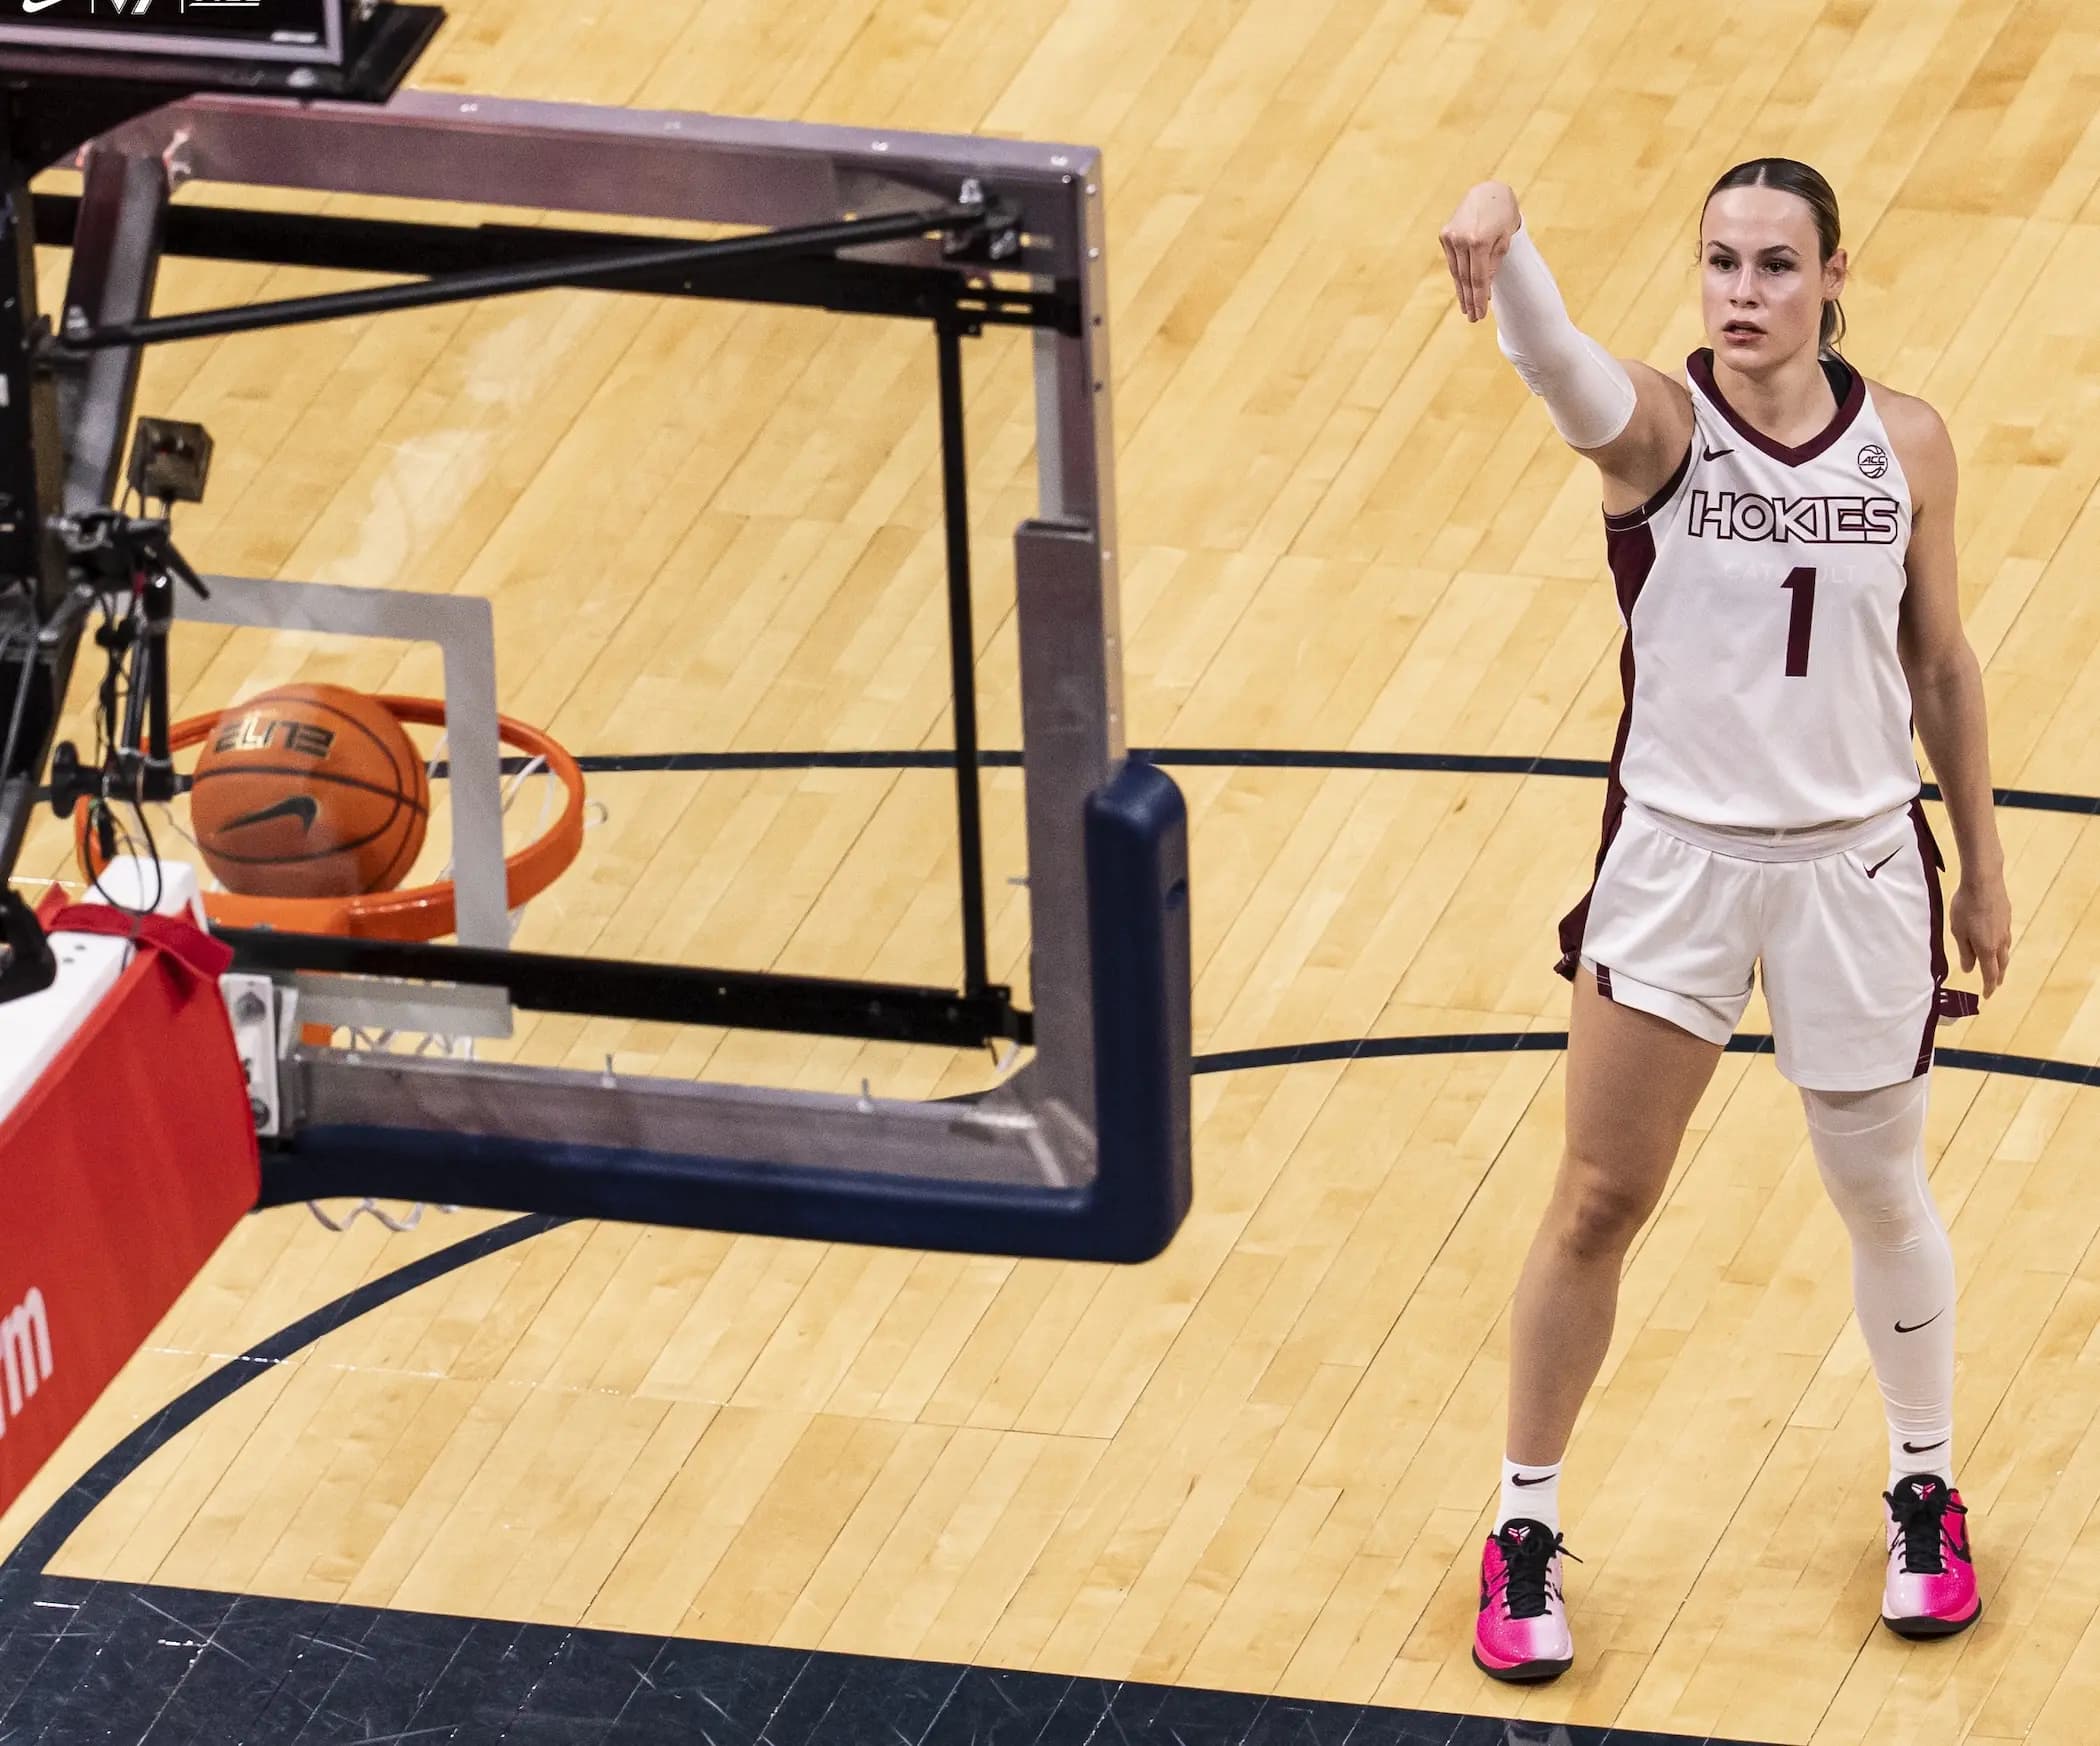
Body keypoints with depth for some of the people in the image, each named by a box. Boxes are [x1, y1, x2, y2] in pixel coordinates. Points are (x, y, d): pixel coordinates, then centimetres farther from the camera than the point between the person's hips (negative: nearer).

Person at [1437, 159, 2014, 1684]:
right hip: (1676, 860, -2)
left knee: (1881, 1196, 17)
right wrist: (1499, 229, -59)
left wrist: (1983, 865, 12)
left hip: (1858, 867, 2)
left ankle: (1926, 1488, 39)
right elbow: (1553, 360, -37)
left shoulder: (1905, 445, -4)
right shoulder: (1657, 428, -13)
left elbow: (1941, 666, 7)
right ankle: (1527, 1529, 19)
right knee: (1598, 1205, 3)